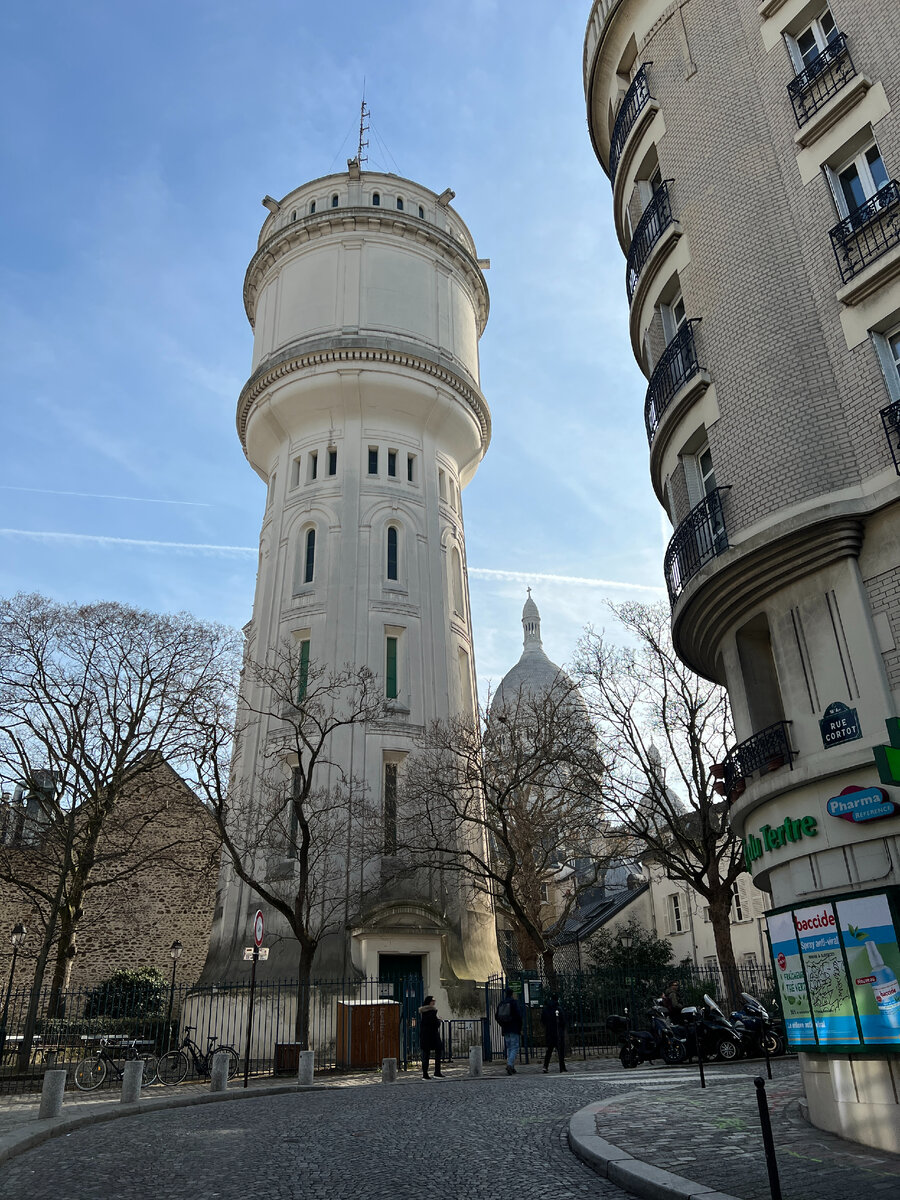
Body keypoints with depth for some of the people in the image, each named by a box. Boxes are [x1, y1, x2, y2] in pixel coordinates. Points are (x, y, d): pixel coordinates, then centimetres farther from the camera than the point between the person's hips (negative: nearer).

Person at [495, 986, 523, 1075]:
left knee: (509, 1048, 14)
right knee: (515, 1048, -4)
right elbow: (519, 1015, -12)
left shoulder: (501, 1003, 8)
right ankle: (510, 1065, -21)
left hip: (505, 1030, 5)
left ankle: (511, 1067, 10)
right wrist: (520, 1028, -2)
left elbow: (496, 1017, 11)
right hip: (514, 1029, -5)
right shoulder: (514, 1002, -7)